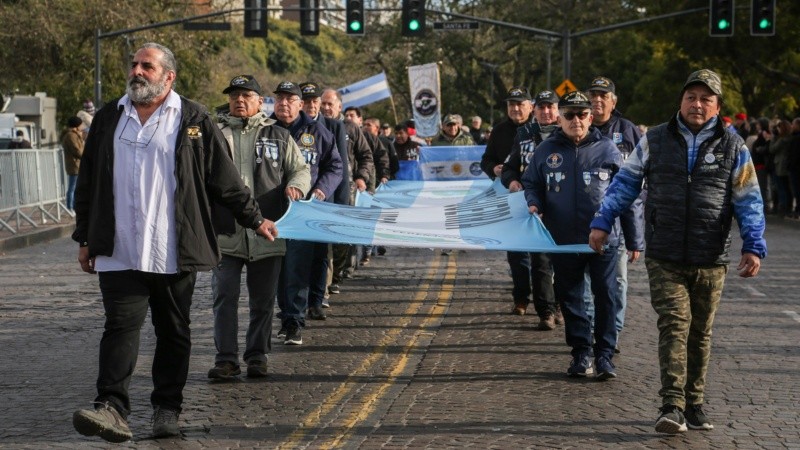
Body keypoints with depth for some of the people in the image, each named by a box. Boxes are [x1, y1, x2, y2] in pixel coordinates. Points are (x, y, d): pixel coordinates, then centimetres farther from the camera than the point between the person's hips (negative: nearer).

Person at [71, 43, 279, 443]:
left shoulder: (193, 121, 2)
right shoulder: (109, 119, 11)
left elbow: (225, 178, 6)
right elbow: (88, 182, 16)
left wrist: (254, 219, 6)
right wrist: (85, 237, 15)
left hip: (174, 254, -1)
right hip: (120, 251, 1)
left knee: (173, 331, 6)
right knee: (121, 326, -8)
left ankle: (166, 409, 16)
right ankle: (110, 407, -15)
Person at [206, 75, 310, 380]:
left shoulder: (278, 137, 11)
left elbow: (301, 169, 15)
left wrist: (295, 186, -8)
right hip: (225, 232, -1)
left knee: (263, 300, 7)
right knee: (224, 297, -3)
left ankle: (257, 356, 18)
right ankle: (226, 358, 4)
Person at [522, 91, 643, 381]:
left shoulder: (607, 149, 0)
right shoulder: (546, 151, 5)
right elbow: (531, 184, 16)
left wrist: (635, 239, 2)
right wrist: (533, 204, -8)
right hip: (563, 240, 2)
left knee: (606, 296, -1)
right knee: (570, 298, 9)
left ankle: (605, 355, 8)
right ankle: (581, 353, 20)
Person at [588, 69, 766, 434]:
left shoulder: (733, 148, 5)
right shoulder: (654, 141, 5)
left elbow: (749, 201, 5)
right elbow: (625, 183, 10)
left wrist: (754, 246, -4)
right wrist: (602, 223, 4)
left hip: (710, 262, 1)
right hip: (664, 259, -1)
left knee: (700, 333, 10)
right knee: (674, 324, -12)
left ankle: (693, 405, 20)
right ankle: (672, 406, -14)